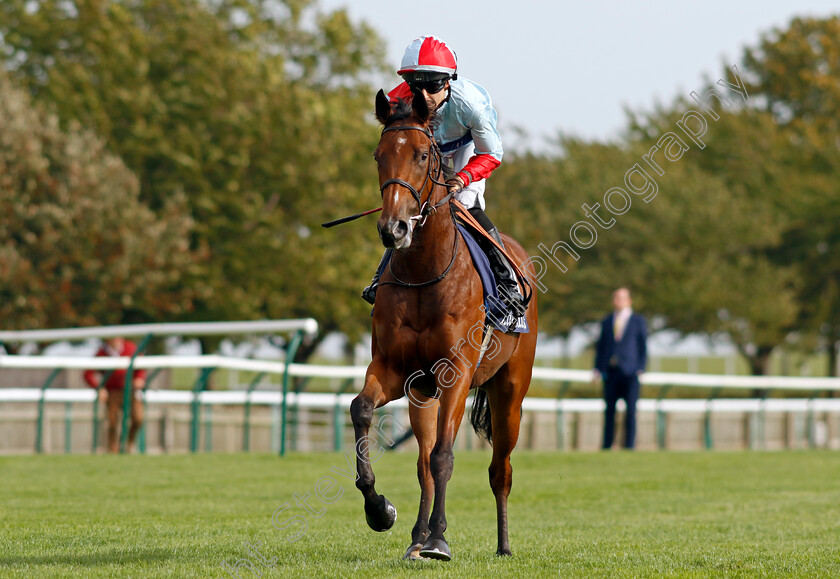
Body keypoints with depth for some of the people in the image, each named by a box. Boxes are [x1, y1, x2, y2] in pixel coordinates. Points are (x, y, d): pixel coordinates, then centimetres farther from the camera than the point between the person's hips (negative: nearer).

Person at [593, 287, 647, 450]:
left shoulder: (638, 322, 7)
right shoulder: (606, 322, 15)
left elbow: (643, 348, 5)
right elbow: (600, 347, 16)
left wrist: (640, 370, -5)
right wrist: (597, 369, 4)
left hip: (629, 371, -3)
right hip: (610, 372, 3)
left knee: (630, 411, -7)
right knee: (609, 411, 1)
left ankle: (629, 447, -5)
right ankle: (606, 446, 4)